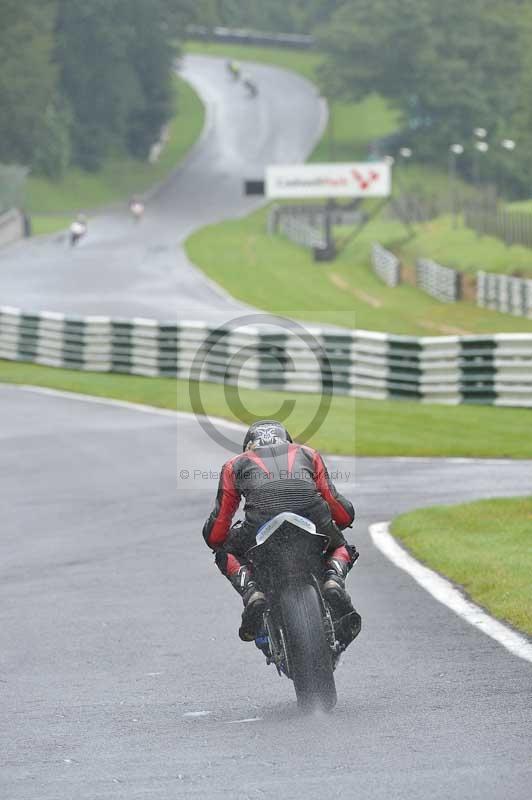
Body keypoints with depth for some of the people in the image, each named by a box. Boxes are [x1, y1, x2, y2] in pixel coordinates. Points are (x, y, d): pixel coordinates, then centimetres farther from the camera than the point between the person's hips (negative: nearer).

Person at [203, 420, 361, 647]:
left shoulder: (236, 464, 33)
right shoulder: (307, 453, 35)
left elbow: (216, 530, 31)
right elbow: (344, 514, 31)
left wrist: (217, 543, 54)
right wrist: (333, 527, 54)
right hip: (314, 521, 1)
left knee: (227, 554, 30)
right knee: (341, 548, 34)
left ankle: (252, 594, 1)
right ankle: (333, 582, 0)